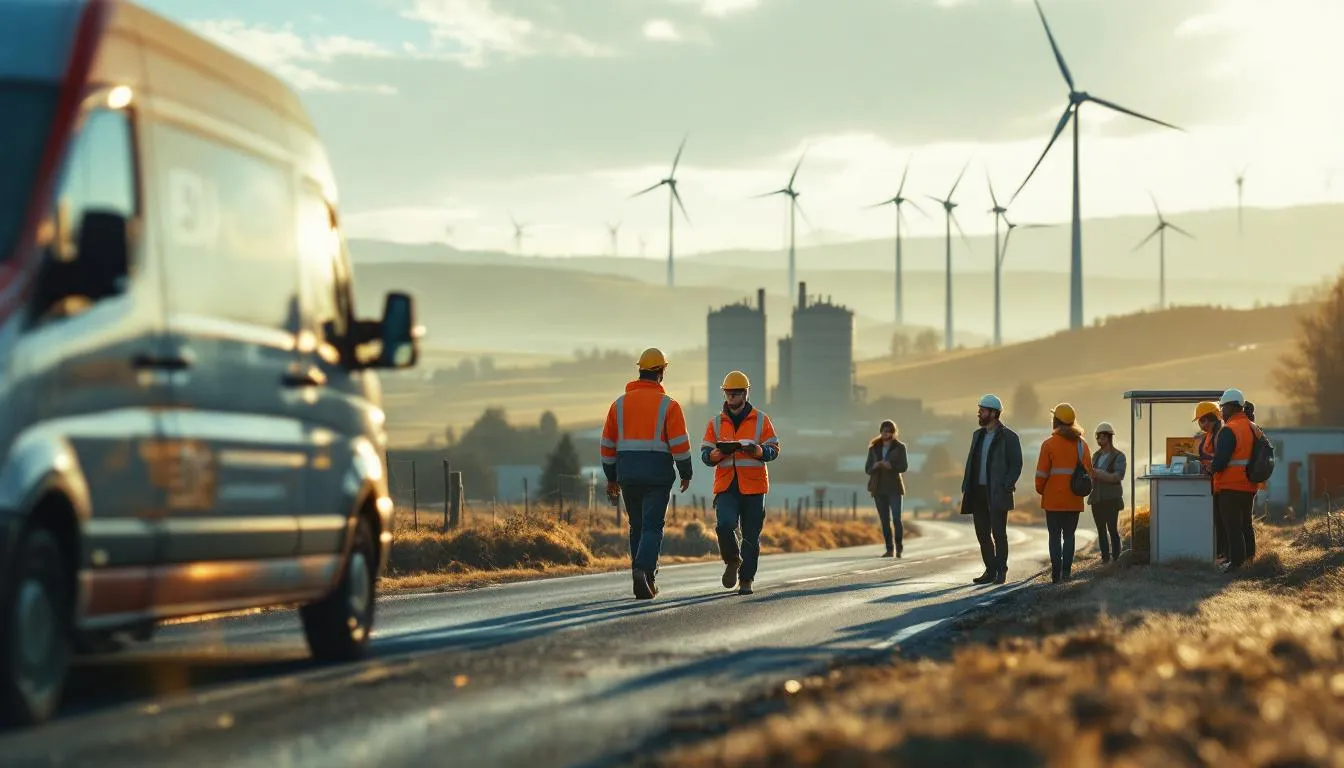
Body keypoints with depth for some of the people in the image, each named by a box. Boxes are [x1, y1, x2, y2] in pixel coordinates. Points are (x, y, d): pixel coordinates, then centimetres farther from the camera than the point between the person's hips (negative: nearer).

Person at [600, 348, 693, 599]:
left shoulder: (619, 404, 6)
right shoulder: (669, 405, -5)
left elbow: (608, 444, 8)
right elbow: (680, 444, -9)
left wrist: (611, 478, 16)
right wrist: (686, 474, 3)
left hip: (627, 473, 4)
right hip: (658, 474, -3)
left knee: (637, 526, 15)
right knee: (652, 527, -3)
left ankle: (646, 580, 16)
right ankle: (643, 571, -25)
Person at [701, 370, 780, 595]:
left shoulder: (761, 420, 5)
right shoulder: (716, 423, 10)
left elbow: (773, 449, 2)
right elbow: (705, 454, 8)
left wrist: (757, 450, -19)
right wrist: (718, 453, -14)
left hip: (753, 486, -1)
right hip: (726, 486, 1)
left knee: (751, 535, 2)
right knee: (724, 525, -20)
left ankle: (746, 580, 13)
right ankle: (732, 561, 8)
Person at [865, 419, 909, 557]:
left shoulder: (899, 447, 3)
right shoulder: (874, 448, 11)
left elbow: (904, 466, -6)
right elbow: (867, 469, 8)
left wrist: (891, 466, -25)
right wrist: (875, 466, -15)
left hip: (893, 487, -3)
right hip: (878, 487, 3)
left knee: (896, 518, -12)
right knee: (885, 520, 1)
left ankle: (899, 548, -2)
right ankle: (889, 549, 3)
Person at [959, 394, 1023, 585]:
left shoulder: (1008, 437, -4)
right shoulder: (978, 435, 16)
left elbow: (1016, 465, -6)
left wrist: (1006, 487, -16)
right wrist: (965, 488, 8)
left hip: (997, 494, -6)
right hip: (978, 492, 7)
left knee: (998, 533, -5)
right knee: (982, 533, 6)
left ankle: (1001, 571, 2)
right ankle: (990, 571, 12)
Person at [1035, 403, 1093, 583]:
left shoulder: (1049, 444, -7)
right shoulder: (1081, 444, 4)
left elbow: (1042, 472, -8)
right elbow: (1089, 470, 5)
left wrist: (1040, 489, 8)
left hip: (1053, 499, -3)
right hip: (1074, 500, 3)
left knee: (1055, 536, 3)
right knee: (1069, 535, 10)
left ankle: (1056, 573, -2)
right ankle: (1066, 571, 3)